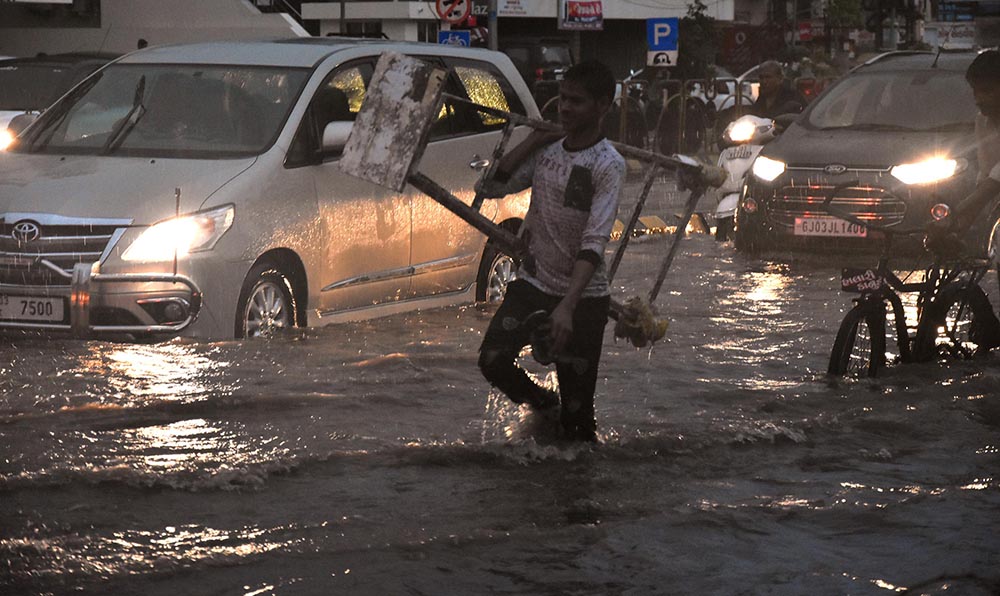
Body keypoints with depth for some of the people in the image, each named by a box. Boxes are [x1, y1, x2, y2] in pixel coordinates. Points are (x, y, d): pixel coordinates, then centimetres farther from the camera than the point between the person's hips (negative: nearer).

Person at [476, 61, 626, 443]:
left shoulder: (607, 165, -15)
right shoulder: (546, 149, 4)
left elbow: (594, 243, -23)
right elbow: (492, 186, 1)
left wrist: (566, 307, -34)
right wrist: (537, 137, -5)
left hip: (582, 297, -5)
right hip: (533, 283, 5)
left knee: (577, 415, -4)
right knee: (493, 360, -13)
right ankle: (542, 403, 16)